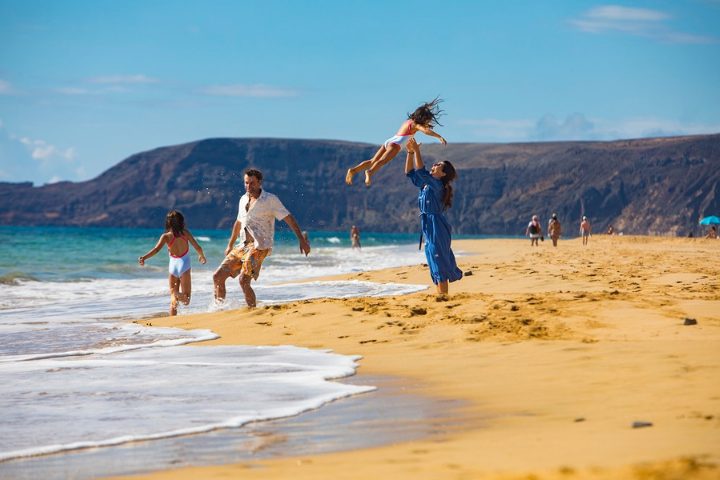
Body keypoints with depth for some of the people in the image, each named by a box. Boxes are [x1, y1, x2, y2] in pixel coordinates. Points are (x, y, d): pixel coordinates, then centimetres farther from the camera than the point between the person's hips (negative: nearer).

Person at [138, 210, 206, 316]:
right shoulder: (185, 233, -2)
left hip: (172, 266, 1)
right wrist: (202, 256, 21)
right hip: (184, 265, -1)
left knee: (173, 299, 14)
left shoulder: (166, 236, -4)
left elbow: (156, 249, -20)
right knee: (186, 298, 3)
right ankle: (180, 295, -29)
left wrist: (144, 257, -27)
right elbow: (198, 248, 1)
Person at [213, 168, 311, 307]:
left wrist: (302, 240, -16)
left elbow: (289, 218, -8)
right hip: (242, 246, 7)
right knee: (218, 276, -1)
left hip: (259, 247, -7)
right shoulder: (243, 200, 14)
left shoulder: (270, 200, -6)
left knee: (244, 281, -23)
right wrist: (230, 245, 35)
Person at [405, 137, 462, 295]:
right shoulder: (426, 184, 14)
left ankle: (443, 296, -11)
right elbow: (410, 173, 19)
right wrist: (410, 152, 9)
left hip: (436, 227, -9)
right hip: (428, 227, 9)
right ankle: (441, 295, 15)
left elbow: (421, 172, -25)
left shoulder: (437, 184, -12)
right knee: (436, 262, 11)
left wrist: (417, 150, -23)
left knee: (439, 261, -10)